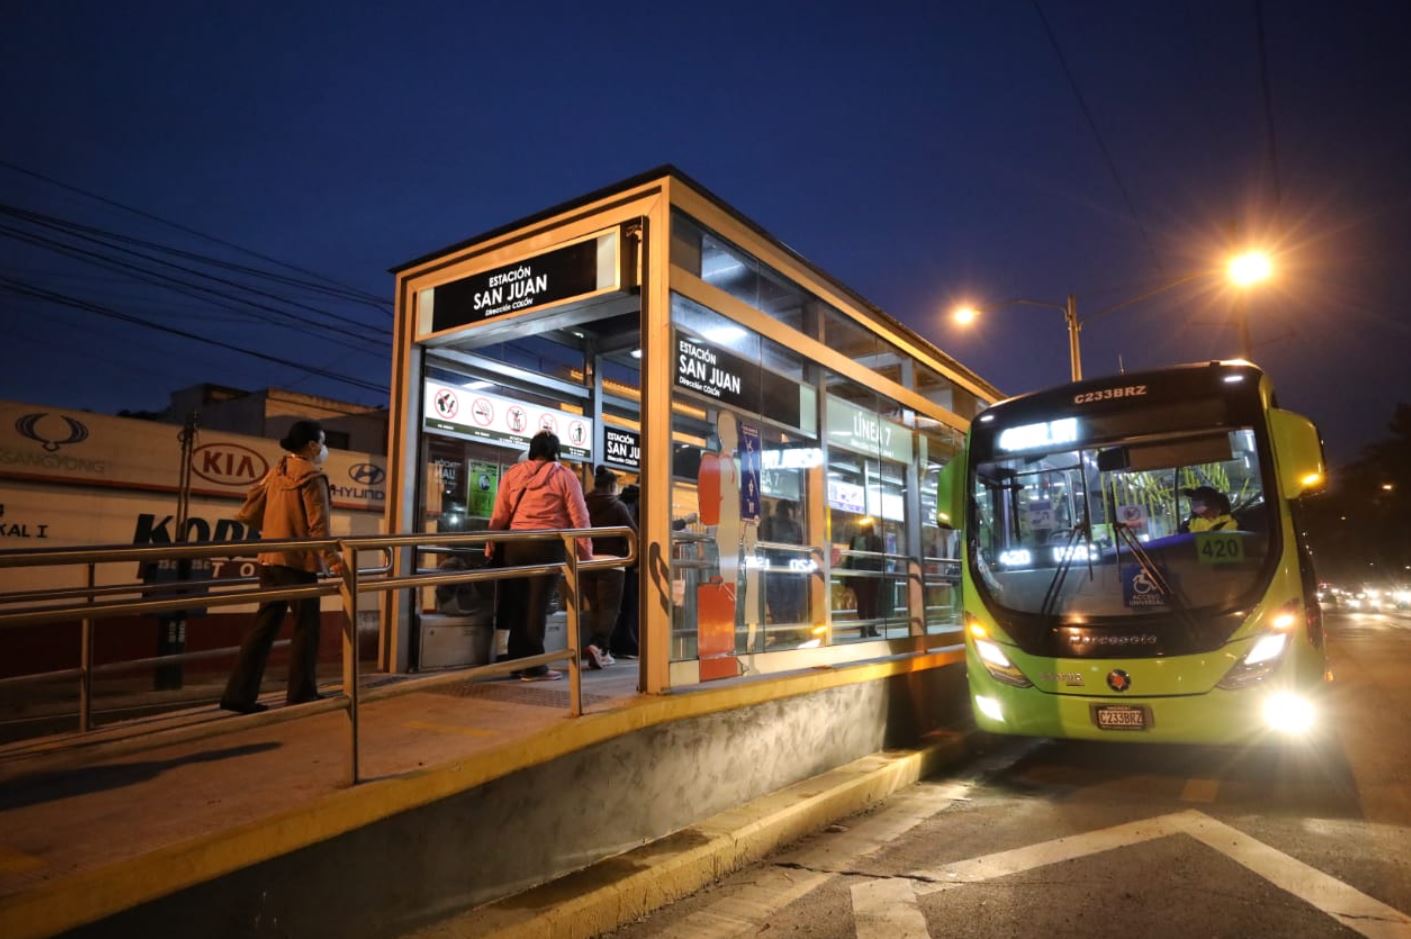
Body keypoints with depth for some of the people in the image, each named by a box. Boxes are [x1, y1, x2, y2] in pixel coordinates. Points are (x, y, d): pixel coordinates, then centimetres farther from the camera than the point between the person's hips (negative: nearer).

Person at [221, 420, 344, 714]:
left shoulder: (276, 472, 11)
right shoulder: (312, 477, -11)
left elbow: (249, 513, 14)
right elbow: (318, 525, -17)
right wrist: (332, 560, -16)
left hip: (270, 559, 7)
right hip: (299, 560, -7)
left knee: (264, 626, 11)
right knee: (305, 627, 4)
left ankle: (239, 693, 10)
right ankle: (301, 694, 11)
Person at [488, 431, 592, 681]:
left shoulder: (513, 472, 11)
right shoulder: (564, 475, 3)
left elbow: (499, 515, 8)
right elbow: (579, 518, -1)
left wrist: (491, 546, 16)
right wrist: (586, 554, 3)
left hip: (515, 543, 3)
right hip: (547, 544, -3)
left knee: (518, 603, 10)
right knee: (538, 603, -1)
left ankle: (517, 663, 17)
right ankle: (534, 667, 3)